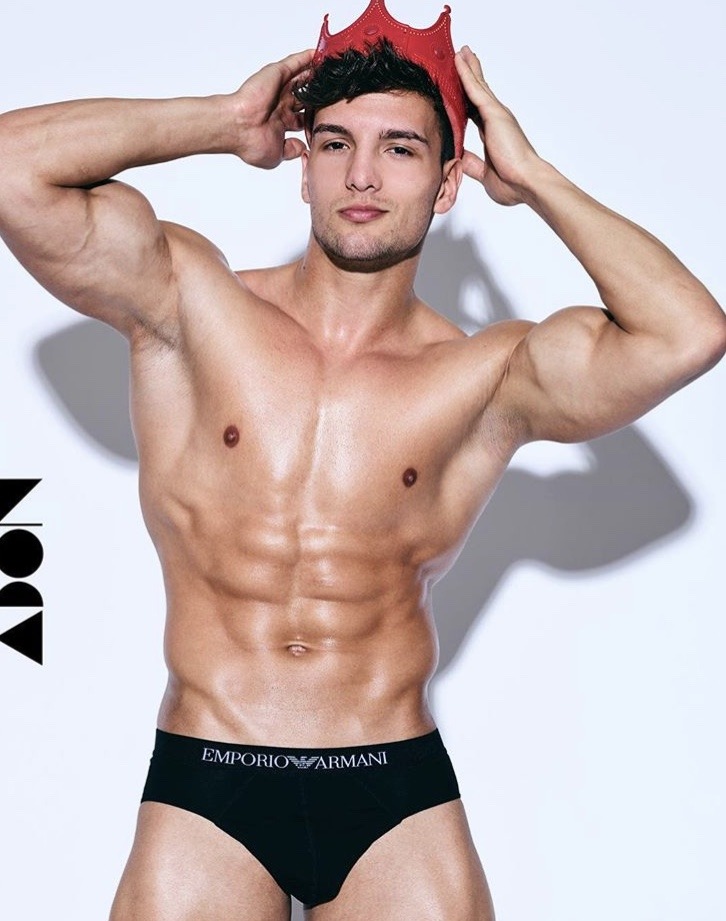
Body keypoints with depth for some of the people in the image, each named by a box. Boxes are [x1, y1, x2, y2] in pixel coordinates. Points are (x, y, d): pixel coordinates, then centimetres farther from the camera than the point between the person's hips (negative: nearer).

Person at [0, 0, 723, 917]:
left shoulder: (487, 377, 0)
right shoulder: (190, 303, 1)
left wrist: (531, 177, -3)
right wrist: (228, 121, -2)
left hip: (399, 795, 1)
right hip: (206, 786, 0)